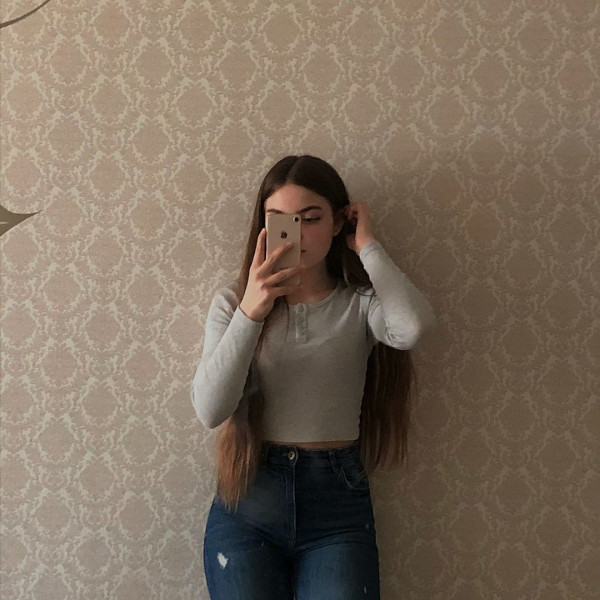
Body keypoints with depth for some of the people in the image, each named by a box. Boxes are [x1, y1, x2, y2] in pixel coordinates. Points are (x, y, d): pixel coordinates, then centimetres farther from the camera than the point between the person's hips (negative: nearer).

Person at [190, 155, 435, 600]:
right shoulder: (233, 301, 0)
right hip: (247, 497, 1)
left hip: (337, 501, 0)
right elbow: (210, 410, -11)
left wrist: (366, 245, -12)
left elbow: (413, 326, -25)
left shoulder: (359, 303, -1)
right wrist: (250, 312, -22)